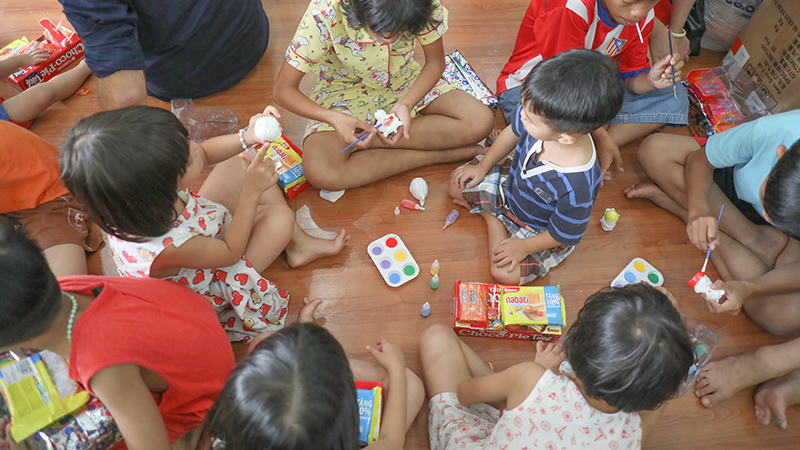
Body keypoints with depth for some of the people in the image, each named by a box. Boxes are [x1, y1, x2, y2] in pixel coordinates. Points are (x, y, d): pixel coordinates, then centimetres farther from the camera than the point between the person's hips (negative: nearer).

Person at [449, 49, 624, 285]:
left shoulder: (578, 185, -46)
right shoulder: (535, 116, -32)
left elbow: (565, 234, -26)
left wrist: (523, 247, -13)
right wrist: (483, 167, 7)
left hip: (541, 229, -4)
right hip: (512, 184, 5)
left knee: (505, 273, -16)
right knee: (458, 184, 2)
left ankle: (496, 220, 6)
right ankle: (491, 218, 16)